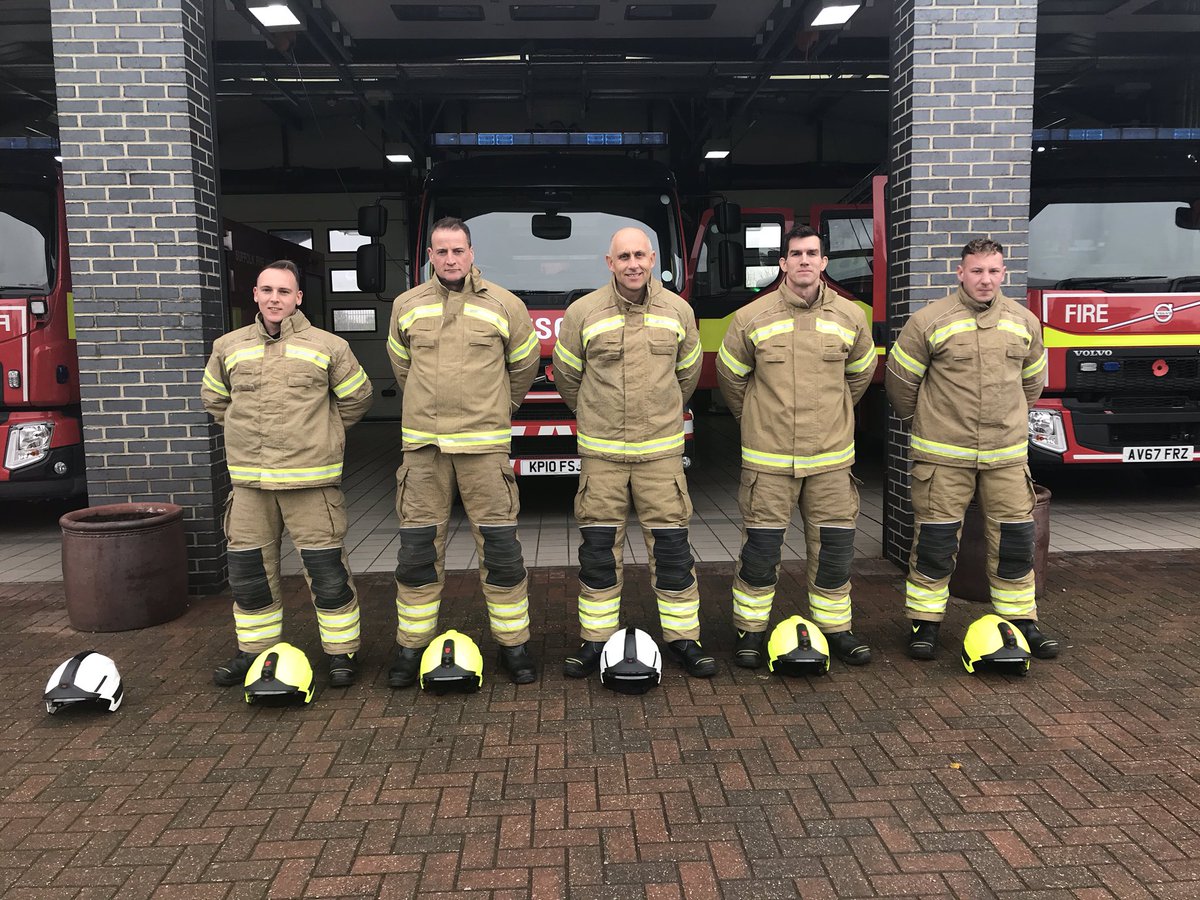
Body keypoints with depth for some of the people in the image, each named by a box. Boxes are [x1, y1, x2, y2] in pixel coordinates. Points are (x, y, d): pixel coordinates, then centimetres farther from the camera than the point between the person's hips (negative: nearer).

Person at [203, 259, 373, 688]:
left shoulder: (327, 346, 0)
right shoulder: (229, 347, 9)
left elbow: (356, 396, 11)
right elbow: (213, 398, 25)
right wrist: (247, 433, 17)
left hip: (310, 478, -3)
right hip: (248, 480, 4)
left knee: (326, 570, -1)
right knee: (248, 570, 10)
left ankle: (341, 651, 13)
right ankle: (255, 650, 27)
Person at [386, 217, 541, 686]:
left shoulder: (504, 305, 2)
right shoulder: (407, 306, 8)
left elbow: (523, 364, 15)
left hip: (484, 444, -2)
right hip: (422, 444, 2)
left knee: (500, 548, -1)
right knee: (417, 550, 5)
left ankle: (513, 643, 12)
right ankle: (412, 646, 17)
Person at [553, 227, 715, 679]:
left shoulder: (678, 311, 4)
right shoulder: (583, 312, -2)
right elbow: (566, 374, 11)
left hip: (661, 449, 1)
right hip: (601, 451, -1)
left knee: (671, 545, 2)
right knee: (598, 548, 4)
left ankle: (683, 637, 15)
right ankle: (595, 641, 16)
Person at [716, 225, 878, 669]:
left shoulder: (850, 318, 3)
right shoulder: (751, 318, -4)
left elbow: (859, 374, 20)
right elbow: (730, 376, 10)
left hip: (831, 457, 2)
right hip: (768, 457, -2)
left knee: (834, 546, 8)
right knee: (760, 548, 2)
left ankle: (835, 629, 25)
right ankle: (750, 632, 17)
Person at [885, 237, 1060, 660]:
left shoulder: (1024, 321, 8)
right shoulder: (929, 321, -6)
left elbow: (1032, 379, 22)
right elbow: (900, 378, 3)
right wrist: (918, 419, 12)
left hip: (1007, 453, 4)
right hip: (944, 454, -3)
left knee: (1015, 539, 7)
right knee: (935, 541, 1)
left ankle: (1021, 620, 23)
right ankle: (925, 622, 15)